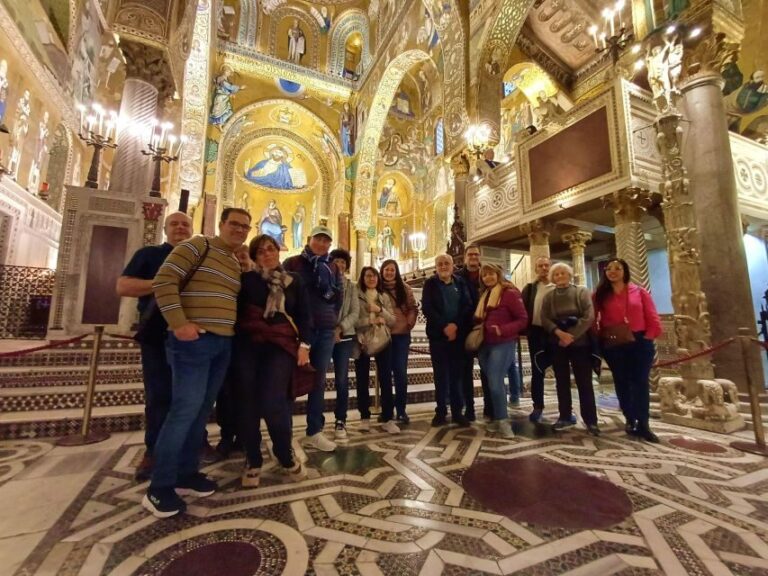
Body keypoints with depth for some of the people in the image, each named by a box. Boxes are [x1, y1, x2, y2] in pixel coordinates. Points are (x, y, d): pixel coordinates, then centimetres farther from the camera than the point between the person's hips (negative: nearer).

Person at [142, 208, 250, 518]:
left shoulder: (236, 264, 18)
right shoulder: (198, 245, -4)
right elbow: (164, 280, -13)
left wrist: (233, 329, 10)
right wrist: (179, 323, -19)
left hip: (223, 342, 8)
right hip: (194, 340, -8)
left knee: (202, 410, 13)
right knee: (185, 409, -7)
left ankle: (186, 473, 27)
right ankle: (159, 488, 9)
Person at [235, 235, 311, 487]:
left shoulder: (294, 281, 11)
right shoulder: (247, 279, 7)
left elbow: (304, 316, 9)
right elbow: (236, 310, 3)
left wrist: (304, 345, -1)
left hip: (281, 347, 0)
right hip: (248, 346, 1)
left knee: (273, 403, -12)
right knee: (249, 403, 3)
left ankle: (286, 457, 12)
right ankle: (253, 461, 24)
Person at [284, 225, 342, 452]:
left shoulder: (332, 268, 12)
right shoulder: (292, 263, 1)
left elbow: (339, 295, 12)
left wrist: (331, 318, -2)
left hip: (326, 329, 4)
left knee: (319, 379, 8)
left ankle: (314, 431, 18)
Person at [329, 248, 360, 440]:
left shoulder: (352, 286, 8)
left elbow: (355, 312, 0)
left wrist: (340, 328, -15)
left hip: (344, 337, 1)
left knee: (342, 380, 0)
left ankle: (341, 421, 14)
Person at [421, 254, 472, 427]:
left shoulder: (460, 283, 9)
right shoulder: (430, 284, 3)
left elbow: (467, 307, 0)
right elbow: (426, 308, -7)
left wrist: (456, 325, -15)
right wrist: (444, 327, -16)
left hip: (458, 334, 2)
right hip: (438, 335, -1)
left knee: (457, 374, 6)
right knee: (440, 375, 5)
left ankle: (457, 412, 16)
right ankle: (440, 412, 15)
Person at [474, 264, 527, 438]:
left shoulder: (510, 293, -6)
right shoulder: (484, 295, 16)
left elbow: (523, 319, -10)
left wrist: (502, 330, -21)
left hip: (503, 344, -6)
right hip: (484, 345, 7)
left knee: (495, 383, -12)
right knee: (492, 383, 8)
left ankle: (503, 421, 2)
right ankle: (498, 418, 19)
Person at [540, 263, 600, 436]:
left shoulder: (581, 291, 2)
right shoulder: (548, 296, 9)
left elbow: (589, 316, -10)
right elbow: (545, 319, -1)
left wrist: (572, 336, -15)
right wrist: (559, 333, -18)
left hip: (580, 342, -2)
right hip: (558, 344, 3)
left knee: (584, 382, 1)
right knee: (562, 381, 7)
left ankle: (591, 420, 12)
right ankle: (565, 416, 18)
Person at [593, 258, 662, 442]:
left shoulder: (639, 292, 4)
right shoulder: (600, 294, 4)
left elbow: (653, 320, 3)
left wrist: (647, 338, -4)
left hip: (640, 342, 0)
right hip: (613, 345, 0)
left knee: (640, 382, 1)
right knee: (622, 383, 8)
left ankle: (643, 424, 10)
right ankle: (630, 420, 21)